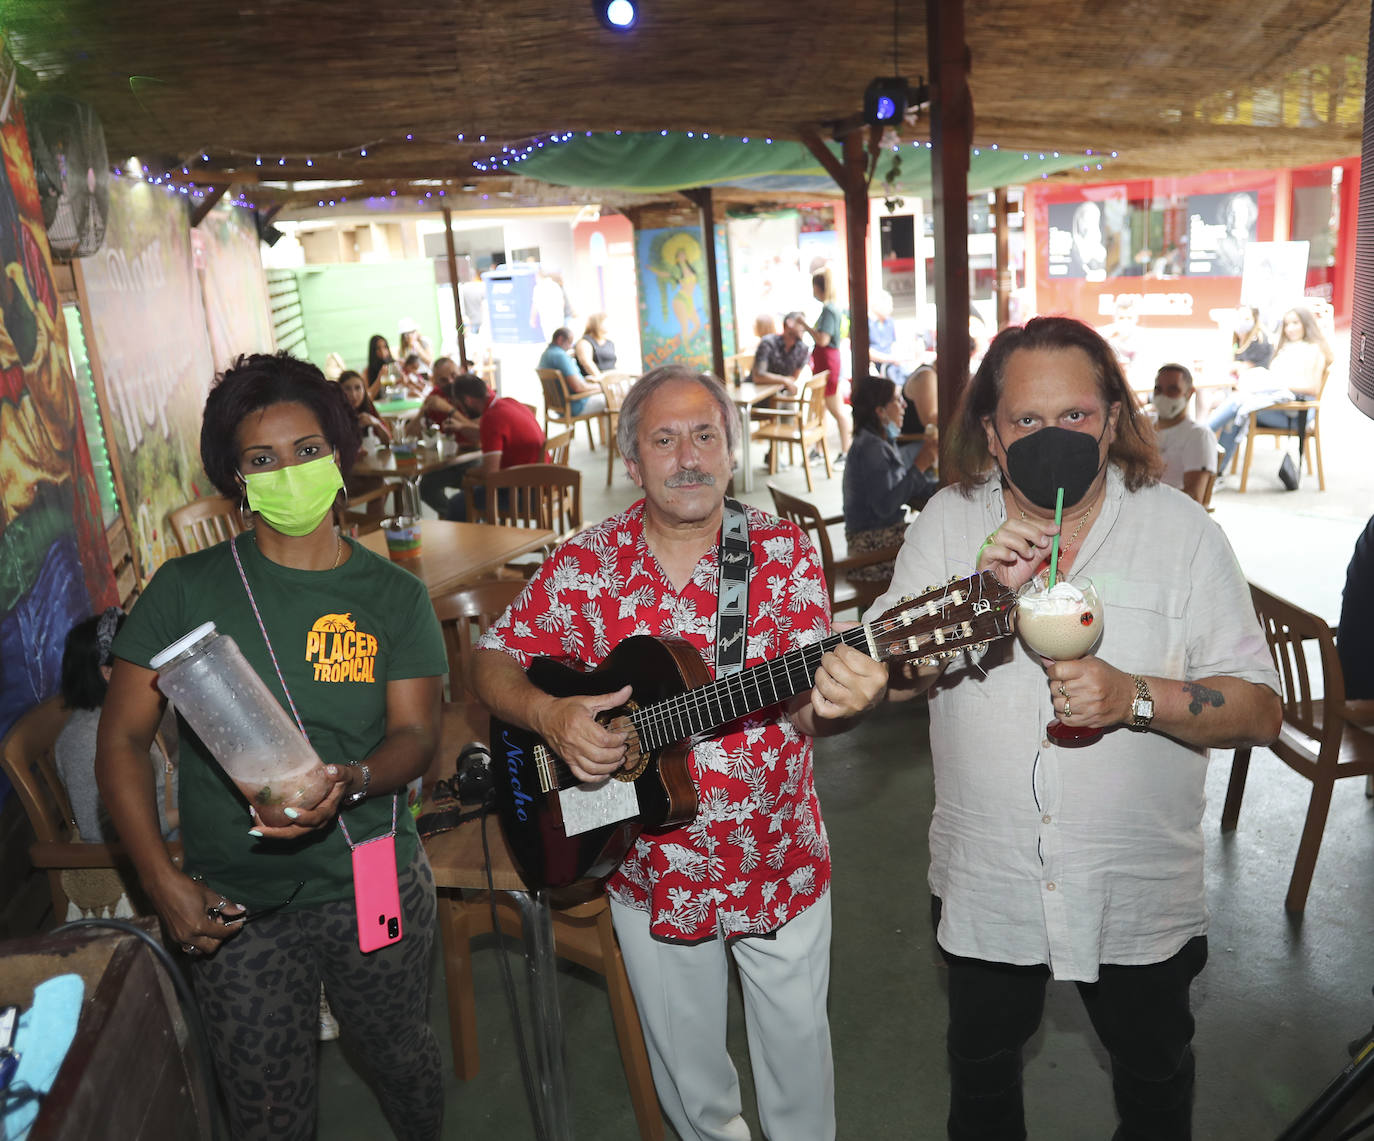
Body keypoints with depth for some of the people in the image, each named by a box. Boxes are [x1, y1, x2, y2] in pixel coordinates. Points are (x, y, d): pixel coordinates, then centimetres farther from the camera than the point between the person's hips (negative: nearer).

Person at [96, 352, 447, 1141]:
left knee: (403, 1059, 20)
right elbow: (124, 737, -3)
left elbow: (417, 735, -7)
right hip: (235, 906, 0)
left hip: (374, 888, 1)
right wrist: (162, 881, -11)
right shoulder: (188, 589, -5)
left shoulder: (394, 596, -2)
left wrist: (350, 780, -29)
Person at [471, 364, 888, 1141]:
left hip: (782, 865, -1)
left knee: (798, 1041, 19)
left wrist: (836, 700, -41)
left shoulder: (784, 552, -10)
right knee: (686, 1062, 22)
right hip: (651, 868, 1)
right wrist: (548, 714, -23)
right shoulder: (584, 566, -8)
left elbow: (799, 704, -17)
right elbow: (494, 661, -2)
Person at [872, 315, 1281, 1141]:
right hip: (986, 883, 1)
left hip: (1140, 891, 0)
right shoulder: (949, 521, -7)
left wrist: (1135, 697, -30)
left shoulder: (1182, 530, -10)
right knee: (981, 1058, 25)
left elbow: (1261, 710, -13)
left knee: (1155, 1066, 25)